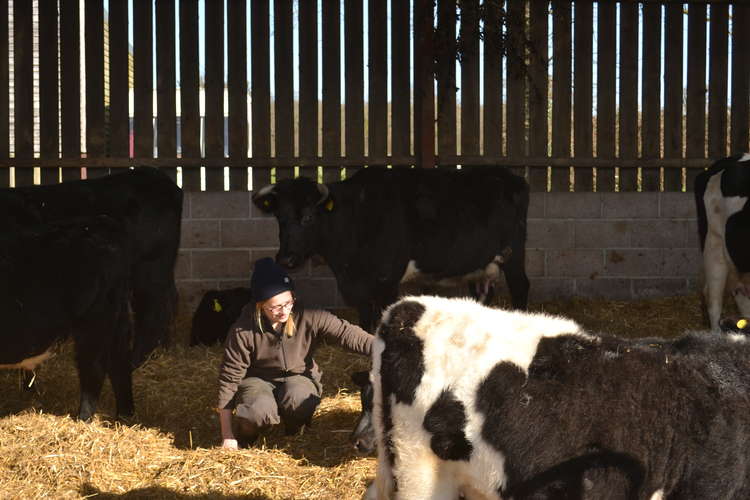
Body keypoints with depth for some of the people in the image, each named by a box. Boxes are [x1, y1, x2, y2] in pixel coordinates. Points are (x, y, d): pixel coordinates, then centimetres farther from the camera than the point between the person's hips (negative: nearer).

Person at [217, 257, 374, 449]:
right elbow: (229, 377, -17)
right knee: (260, 411, -36)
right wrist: (227, 437, -17)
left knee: (299, 400, -34)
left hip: (298, 378, 2)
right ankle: (244, 433, 1)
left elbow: (348, 334, -23)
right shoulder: (243, 331, -22)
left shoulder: (310, 318, -21)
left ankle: (294, 431, 2)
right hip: (258, 381, -2)